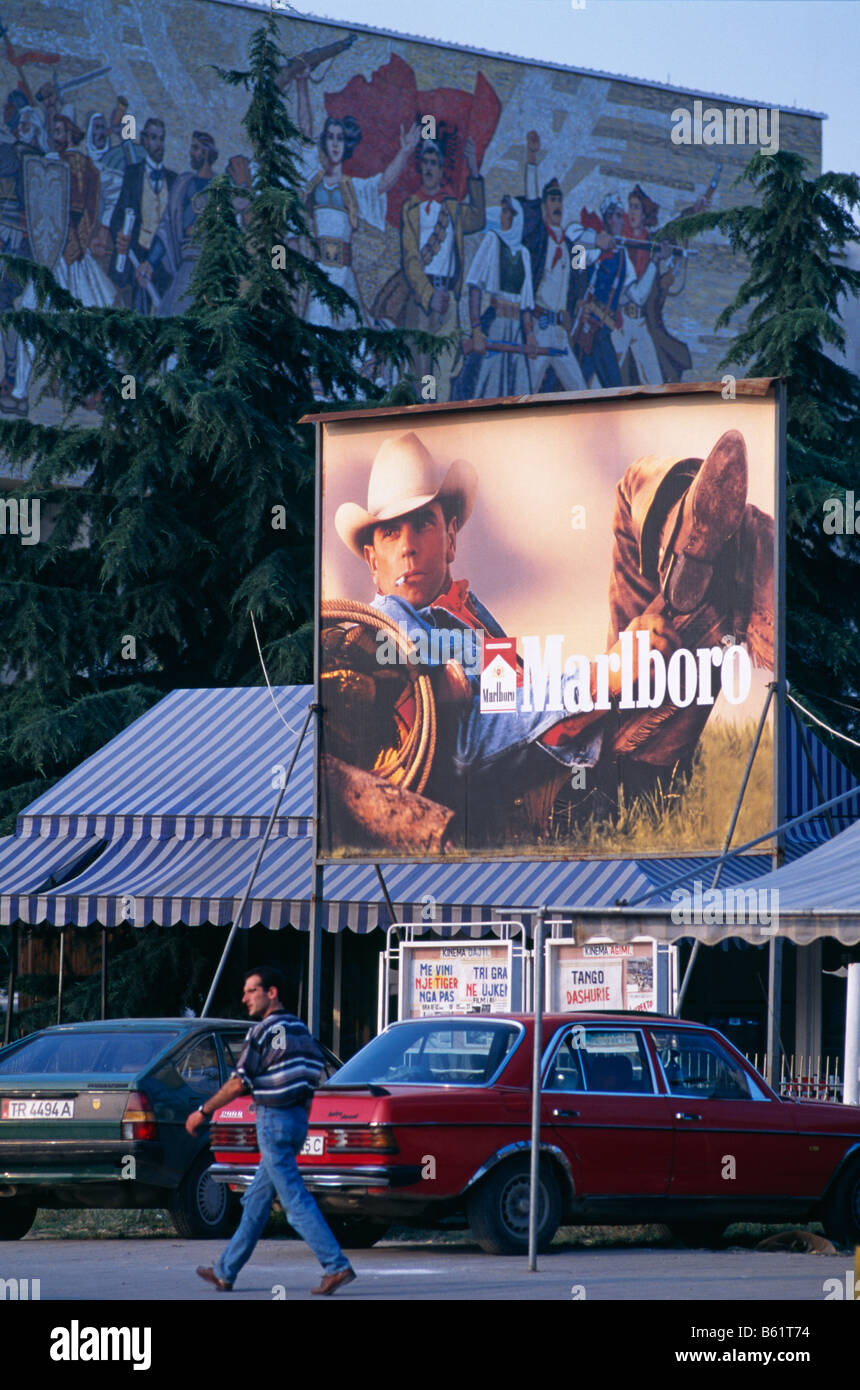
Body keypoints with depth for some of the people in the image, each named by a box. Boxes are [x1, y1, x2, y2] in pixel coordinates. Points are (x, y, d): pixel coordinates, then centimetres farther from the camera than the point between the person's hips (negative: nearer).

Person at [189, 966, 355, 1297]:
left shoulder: (264, 1031, -12)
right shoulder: (299, 1029, 12)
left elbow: (238, 1083, -13)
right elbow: (314, 1075, 14)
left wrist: (202, 1112, -3)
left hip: (274, 1120, -9)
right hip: (296, 1119, 9)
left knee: (295, 1199, -9)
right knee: (257, 1199, 14)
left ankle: (336, 1266, -17)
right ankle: (226, 1271, 20)